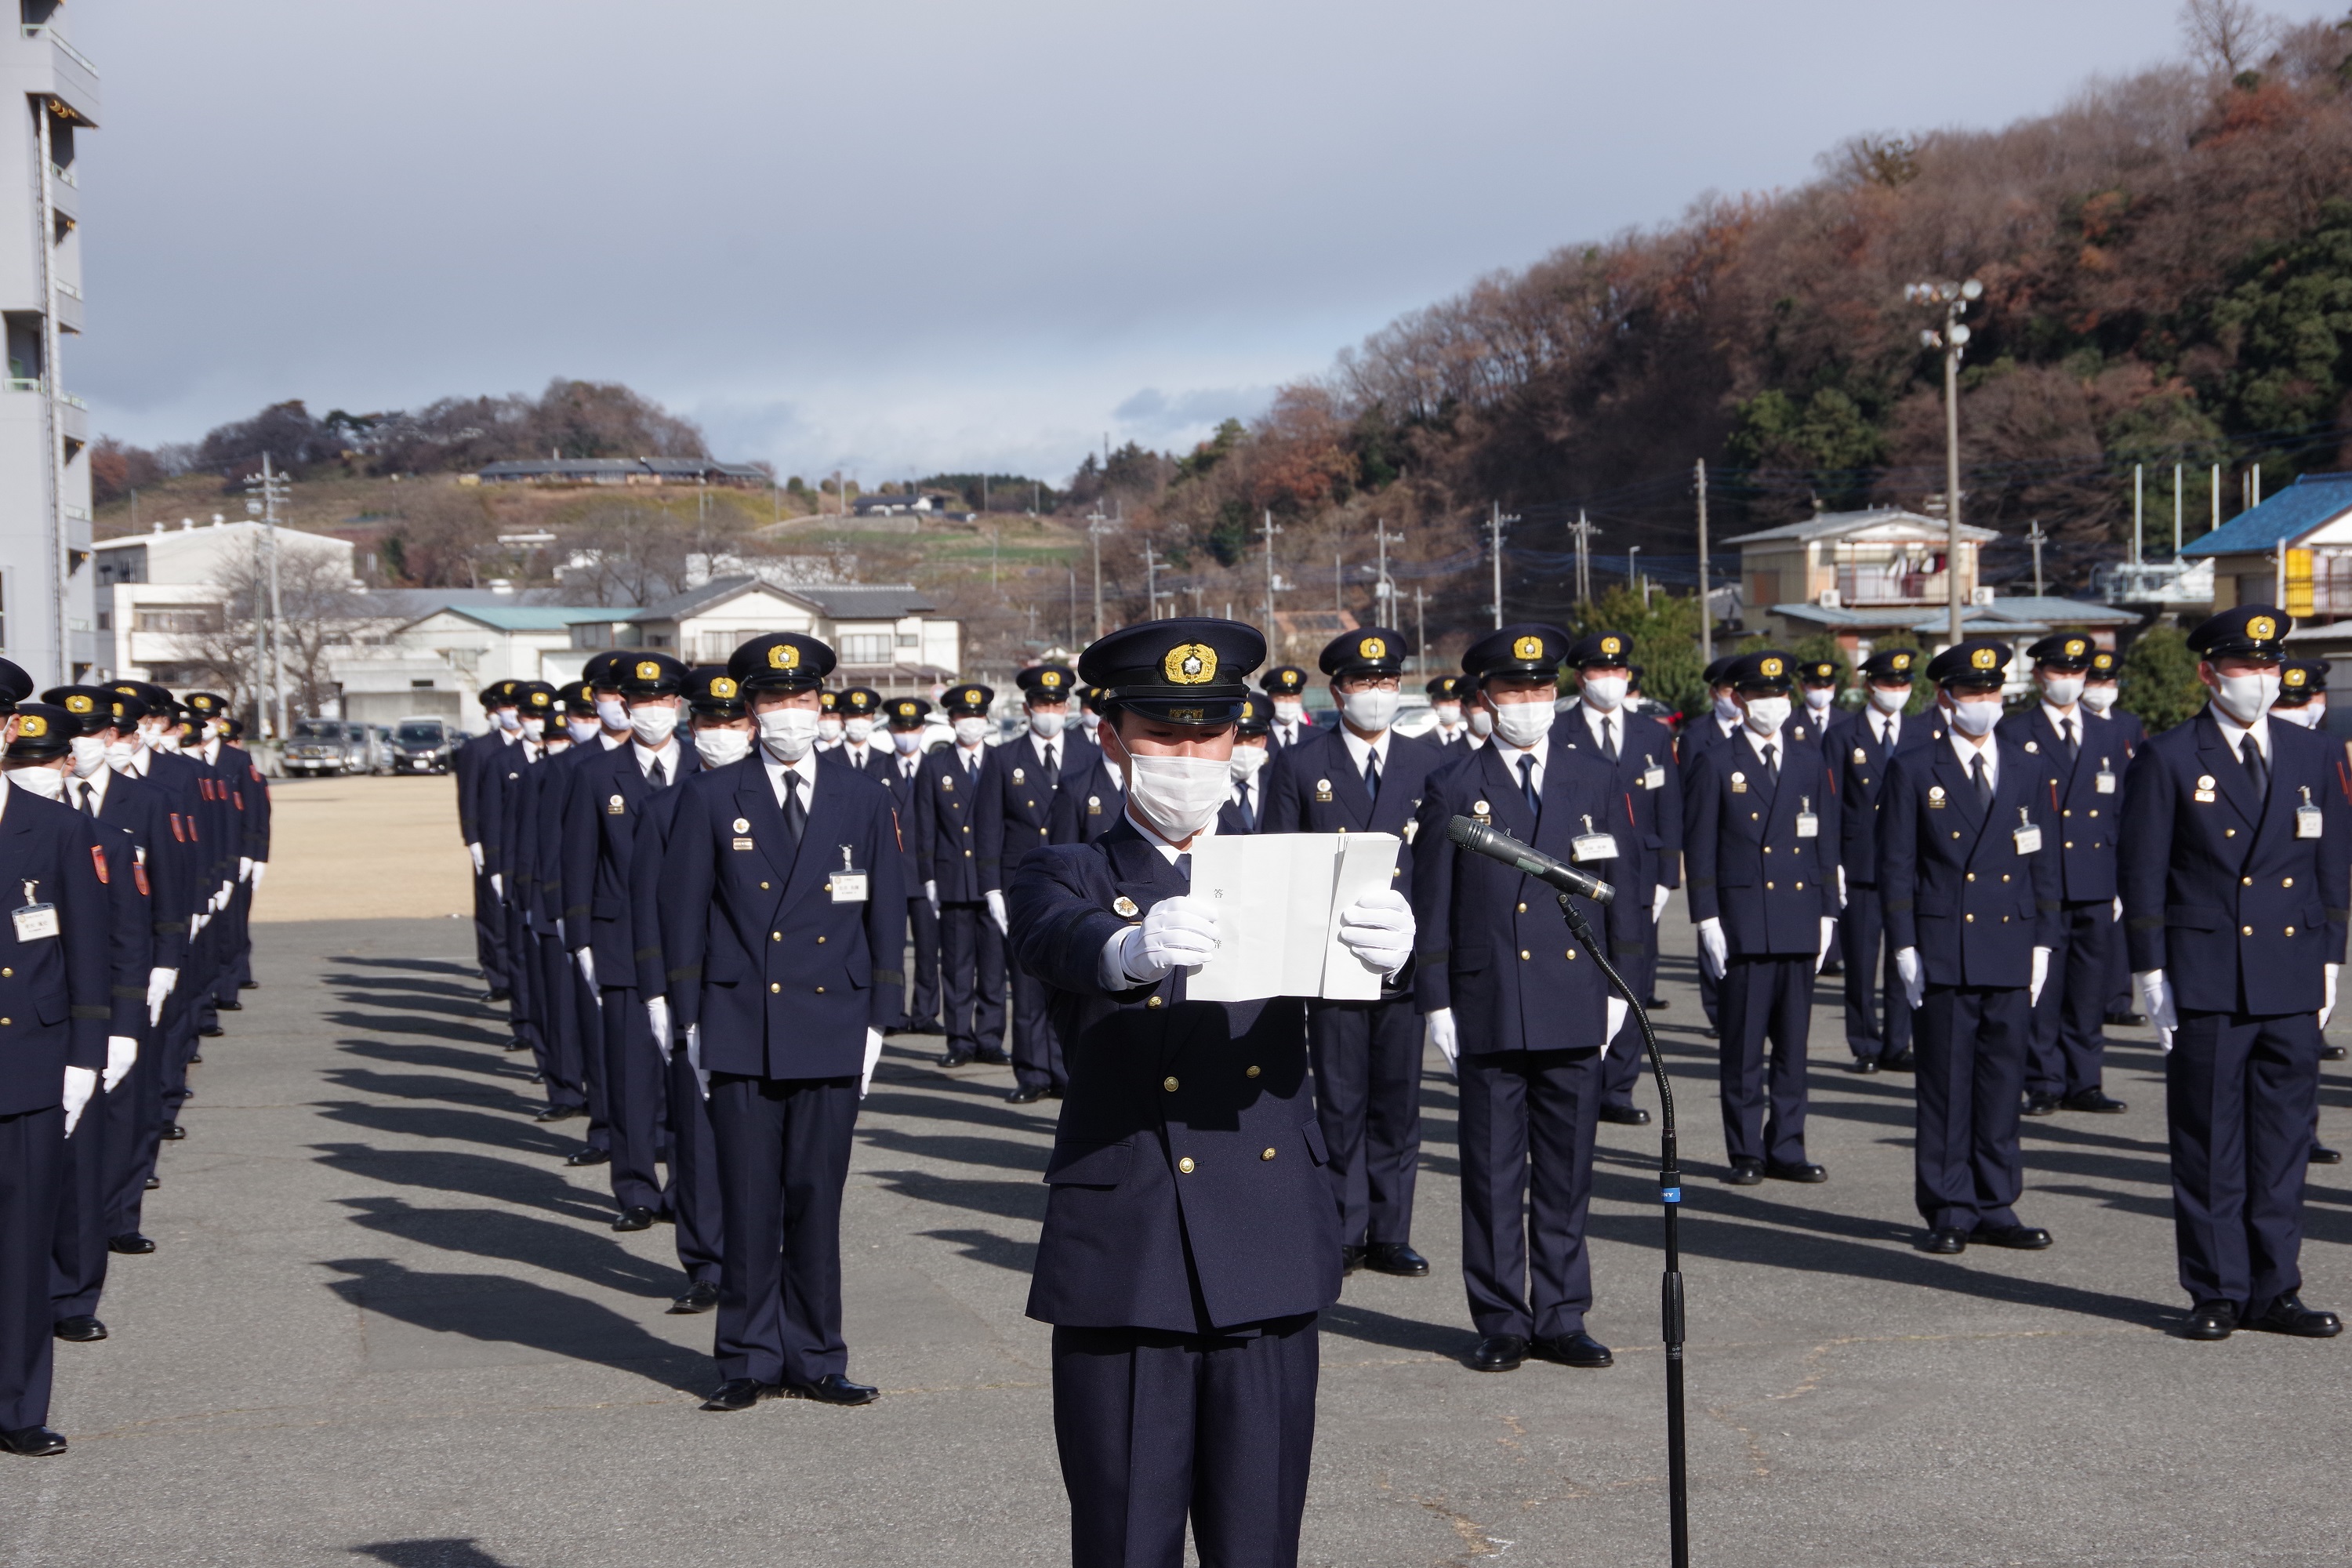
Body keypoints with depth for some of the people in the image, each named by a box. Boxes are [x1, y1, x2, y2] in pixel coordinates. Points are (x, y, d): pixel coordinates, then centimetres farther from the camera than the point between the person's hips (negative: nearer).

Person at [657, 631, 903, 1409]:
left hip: (833, 1034, 1)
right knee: (748, 1204, 0)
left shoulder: (865, 799, 9)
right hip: (741, 1032, -1)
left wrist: (878, 1023, 5)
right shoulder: (711, 798, 4)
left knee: (818, 1200, 5)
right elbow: (681, 912, 5)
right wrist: (690, 1022, 0)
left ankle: (813, 1359, 13)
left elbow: (885, 915, 10)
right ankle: (748, 1359, 10)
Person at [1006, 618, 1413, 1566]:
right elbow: (1055, 938, -18)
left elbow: (1342, 946, -9)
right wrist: (1132, 949, -42)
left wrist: (1386, 943, -35)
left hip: (1269, 1269, 2)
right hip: (1123, 1267, -2)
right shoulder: (1068, 878, 6)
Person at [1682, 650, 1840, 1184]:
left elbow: (1826, 842, 14)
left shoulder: (1811, 762, 12)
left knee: (1793, 1044, 6)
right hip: (1743, 923, -3)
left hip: (1800, 922, 3)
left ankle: (1787, 1149, 13)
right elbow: (1699, 849, -1)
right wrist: (1707, 919, -7)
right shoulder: (1715, 764, 1)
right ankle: (1746, 1153, 6)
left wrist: (1827, 914, 9)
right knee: (1744, 1046, -1)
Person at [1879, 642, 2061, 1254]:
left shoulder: (2029, 768, 10)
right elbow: (1896, 866, 0)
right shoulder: (1913, 770, 1)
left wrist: (2042, 944, 6)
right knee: (1945, 1086, 0)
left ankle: (1996, 1208, 13)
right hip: (1943, 953, -3)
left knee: (2003, 1083, 6)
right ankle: (1948, 1211, 7)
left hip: (2011, 952, 3)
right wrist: (1904, 949, -6)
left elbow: (2045, 862, 12)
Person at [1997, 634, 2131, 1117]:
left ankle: (2084, 1083, 12)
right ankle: (2044, 1085, 5)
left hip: (2096, 889, 3)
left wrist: (2122, 885, 8)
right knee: (2039, 990, -2)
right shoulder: (2014, 734, 3)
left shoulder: (2110, 738, 14)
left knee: (2090, 991, 5)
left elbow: (2122, 814, 14)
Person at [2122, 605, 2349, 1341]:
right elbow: (2142, 876, -2)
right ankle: (2216, 1293, 8)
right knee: (2209, 1144, 1)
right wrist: (2151, 975, -6)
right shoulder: (2167, 759, -1)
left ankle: (2274, 1290, 14)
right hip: (2205, 982, -3)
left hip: (2292, 983, 4)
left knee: (2282, 1141, 6)